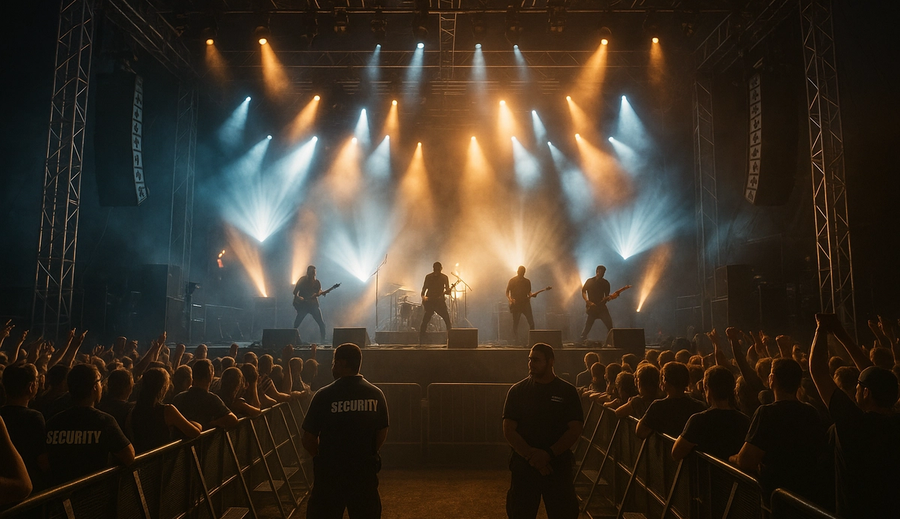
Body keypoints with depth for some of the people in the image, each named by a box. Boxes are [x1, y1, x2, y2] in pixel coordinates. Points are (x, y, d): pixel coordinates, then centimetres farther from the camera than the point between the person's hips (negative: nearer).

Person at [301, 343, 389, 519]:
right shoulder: (376, 394, -4)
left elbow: (308, 439, -8)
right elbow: (382, 433, 2)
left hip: (330, 470, -2)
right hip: (365, 469, 3)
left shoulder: (324, 395, -13)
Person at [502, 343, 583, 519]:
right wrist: (530, 454, -17)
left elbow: (575, 429, -5)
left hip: (559, 464, 0)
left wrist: (548, 454, -16)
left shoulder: (567, 391, 0)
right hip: (523, 465, 1)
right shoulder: (517, 391, 1)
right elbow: (508, 430, -4)